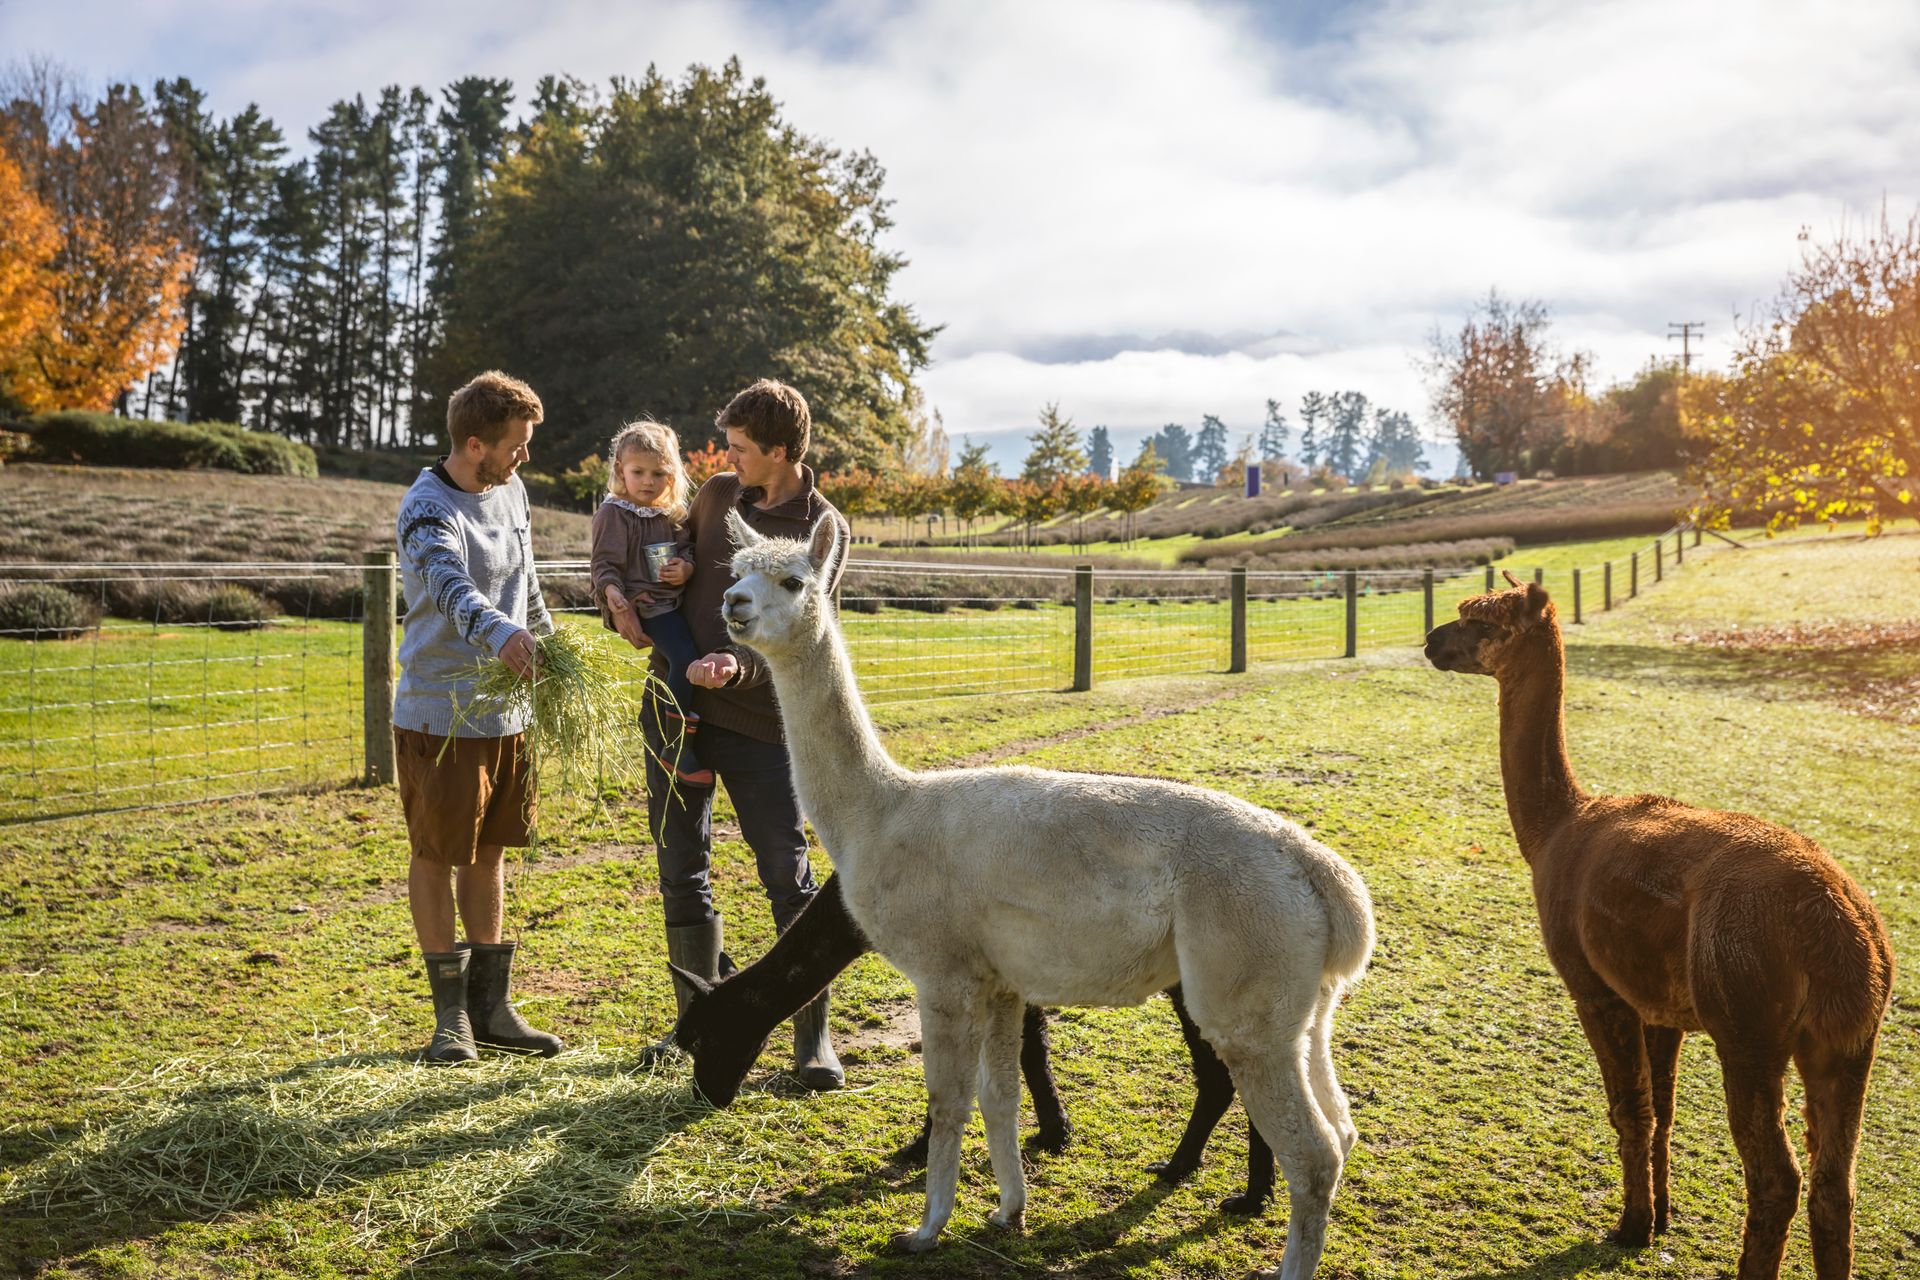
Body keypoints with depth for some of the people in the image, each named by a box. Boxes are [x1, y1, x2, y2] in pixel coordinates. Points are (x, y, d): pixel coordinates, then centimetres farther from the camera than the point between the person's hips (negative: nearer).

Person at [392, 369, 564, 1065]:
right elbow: (452, 588, -36)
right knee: (436, 856, 4)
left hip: (505, 710, 7)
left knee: (489, 852, 13)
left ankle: (490, 1005, 23)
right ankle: (450, 1013, 14)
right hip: (439, 713, -7)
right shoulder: (427, 509, -16)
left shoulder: (511, 492, 7)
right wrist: (500, 631, -54)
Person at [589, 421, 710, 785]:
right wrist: (615, 601, -22)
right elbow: (605, 564, -7)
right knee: (685, 660, -25)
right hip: (645, 605, -8)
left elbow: (690, 554, 21)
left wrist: (688, 568, -3)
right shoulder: (613, 514, -3)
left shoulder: (675, 515, 15)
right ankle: (679, 749, -17)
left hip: (679, 602, 8)